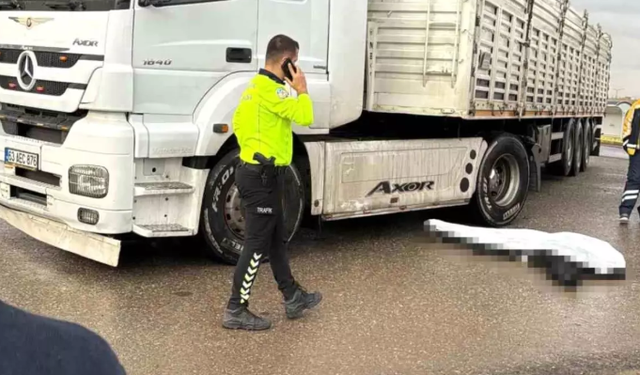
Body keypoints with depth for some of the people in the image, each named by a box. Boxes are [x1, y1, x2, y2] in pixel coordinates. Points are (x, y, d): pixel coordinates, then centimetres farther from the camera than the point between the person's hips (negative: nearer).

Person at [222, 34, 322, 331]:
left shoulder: (256, 85, 14)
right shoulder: (271, 88, -19)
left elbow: (238, 122, 21)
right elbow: (305, 117, -24)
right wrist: (301, 89, -9)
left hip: (256, 171, 11)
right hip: (262, 176, -11)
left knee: (276, 239, 18)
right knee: (257, 245, -3)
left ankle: (293, 298, 30)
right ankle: (235, 311, 4)